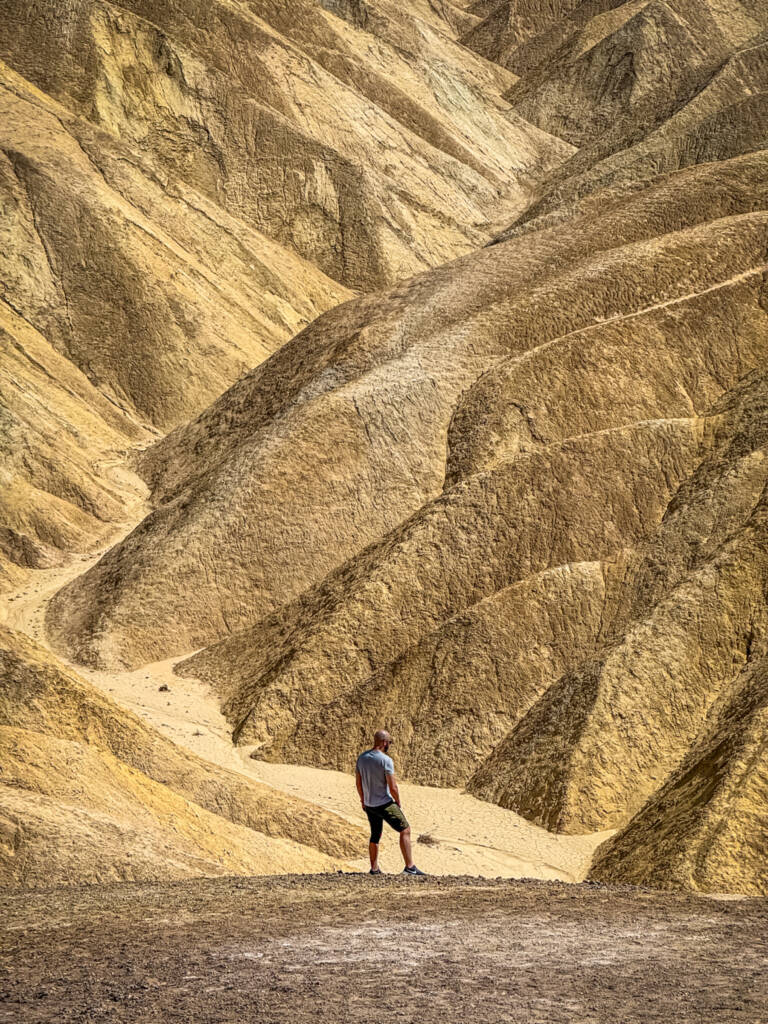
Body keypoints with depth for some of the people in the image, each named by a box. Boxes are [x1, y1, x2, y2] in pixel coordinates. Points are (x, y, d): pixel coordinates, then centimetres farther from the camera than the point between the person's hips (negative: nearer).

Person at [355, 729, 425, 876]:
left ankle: (374, 869, 23)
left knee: (375, 834, 21)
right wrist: (398, 803, -2)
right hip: (384, 804, -7)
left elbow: (358, 782, 11)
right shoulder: (385, 760, -18)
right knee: (405, 830, 1)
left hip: (369, 805, 7)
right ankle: (410, 867, -4)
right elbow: (393, 787, -18)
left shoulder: (362, 758, 2)